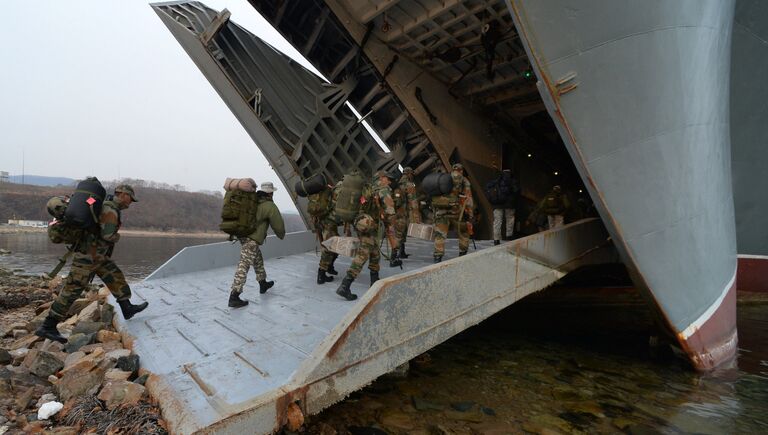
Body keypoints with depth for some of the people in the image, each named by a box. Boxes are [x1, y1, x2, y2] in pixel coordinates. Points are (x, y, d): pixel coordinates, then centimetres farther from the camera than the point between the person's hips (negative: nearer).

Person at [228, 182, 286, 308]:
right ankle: (234, 297, -13)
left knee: (258, 260, 23)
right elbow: (278, 224, -2)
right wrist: (281, 235, 17)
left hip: (243, 234, 9)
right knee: (244, 266, -11)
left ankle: (263, 284, 38)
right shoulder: (270, 206, -8)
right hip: (252, 239, -9)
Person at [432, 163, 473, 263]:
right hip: (456, 212, -2)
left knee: (440, 234, 4)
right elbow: (468, 199, -5)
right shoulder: (463, 181, 2)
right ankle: (463, 254, 26)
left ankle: (437, 257, -4)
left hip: (441, 213, 3)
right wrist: (470, 213, -4)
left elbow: (434, 196, 15)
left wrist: (434, 211, 21)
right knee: (464, 232, 18)